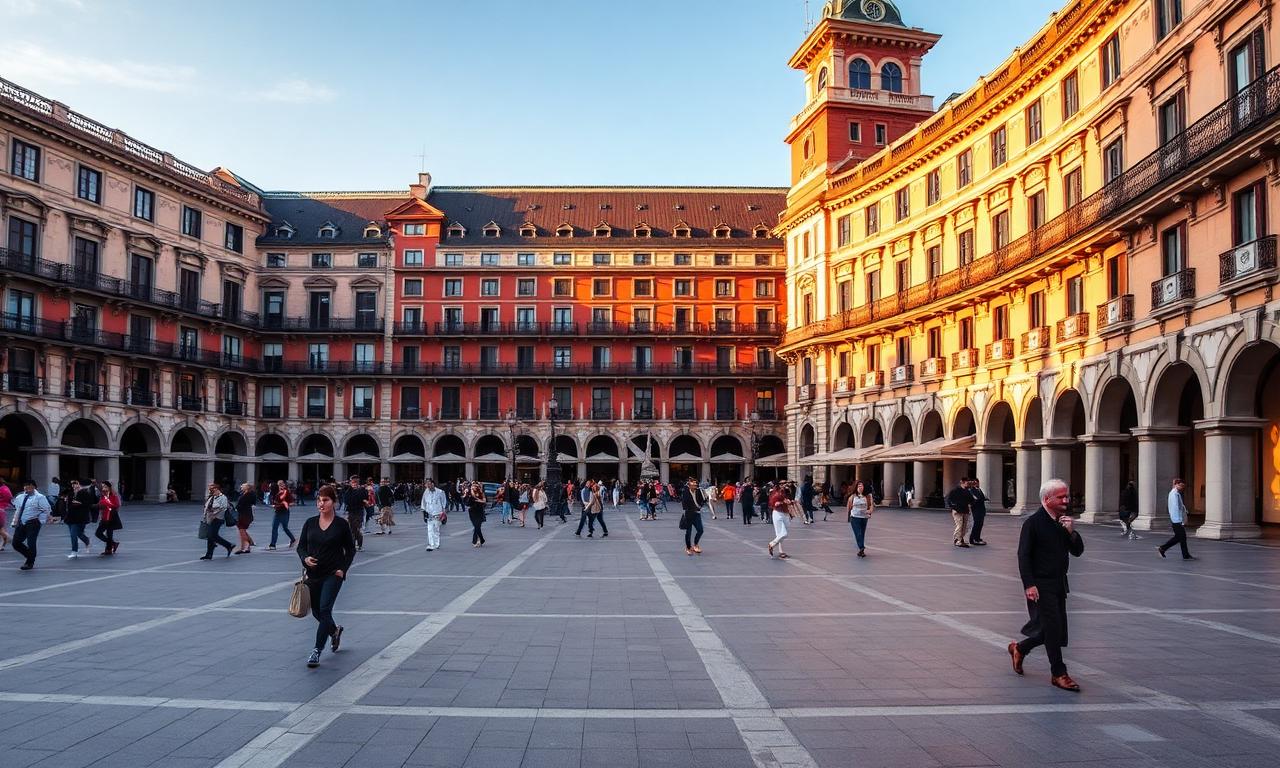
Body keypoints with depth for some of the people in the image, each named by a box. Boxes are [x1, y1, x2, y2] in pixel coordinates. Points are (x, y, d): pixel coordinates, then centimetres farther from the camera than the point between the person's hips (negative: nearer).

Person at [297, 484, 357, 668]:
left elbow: (350, 549, 4)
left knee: (324, 609, -13)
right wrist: (305, 559, -13)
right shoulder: (310, 523, 3)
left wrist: (343, 569, -8)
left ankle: (317, 650, -9)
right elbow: (301, 546, 8)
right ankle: (335, 630, 43)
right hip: (313, 574, 4)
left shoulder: (342, 524, -4)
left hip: (333, 575, -4)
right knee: (316, 611, 14)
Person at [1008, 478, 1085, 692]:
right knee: (1054, 628, -6)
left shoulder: (1064, 522, 10)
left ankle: (1019, 648, 32)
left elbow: (1078, 551, 10)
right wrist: (1029, 585, -20)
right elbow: (1023, 555, -14)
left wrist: (1071, 532, -9)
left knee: (1057, 631, 11)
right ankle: (1058, 674, 6)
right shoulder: (1034, 522, -12)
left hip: (1059, 584, 8)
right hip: (1041, 585, -7)